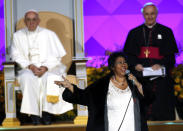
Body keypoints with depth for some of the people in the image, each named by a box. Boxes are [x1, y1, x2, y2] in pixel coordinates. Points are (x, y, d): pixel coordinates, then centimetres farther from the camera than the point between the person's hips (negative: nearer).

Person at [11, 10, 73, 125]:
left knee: (49, 78, -35)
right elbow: (17, 56, 3)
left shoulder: (49, 34, 6)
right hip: (27, 68, 1)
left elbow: (56, 55, 1)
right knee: (27, 78, -34)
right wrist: (30, 66, -14)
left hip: (49, 68, -1)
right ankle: (34, 113, -32)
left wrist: (45, 67, -16)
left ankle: (47, 112, -26)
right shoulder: (18, 36, 10)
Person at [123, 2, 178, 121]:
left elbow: (170, 55, 4)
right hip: (140, 73, 1)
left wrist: (161, 65, -15)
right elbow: (128, 53, 9)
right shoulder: (134, 33, 13)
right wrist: (135, 64, -11)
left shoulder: (166, 32, 8)